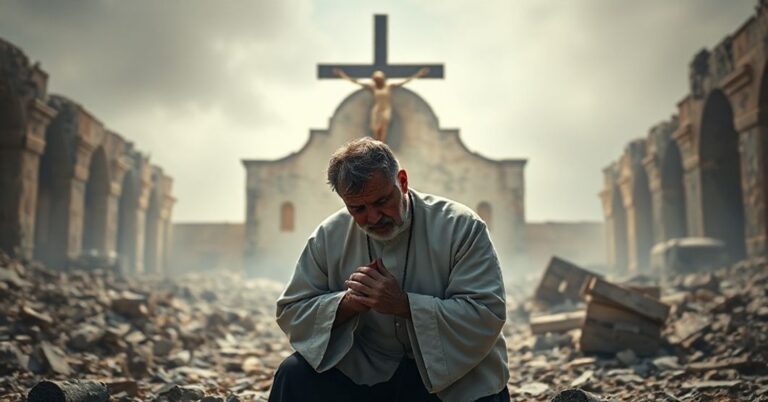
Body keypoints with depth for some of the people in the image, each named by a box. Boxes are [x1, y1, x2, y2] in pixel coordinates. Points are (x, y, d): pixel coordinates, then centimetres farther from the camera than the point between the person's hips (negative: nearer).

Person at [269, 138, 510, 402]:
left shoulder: (461, 227, -15)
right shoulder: (329, 236, -6)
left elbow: (487, 314, -21)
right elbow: (291, 313, -3)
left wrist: (403, 304, -29)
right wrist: (348, 302, -22)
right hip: (368, 374, 2)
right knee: (294, 376, -17)